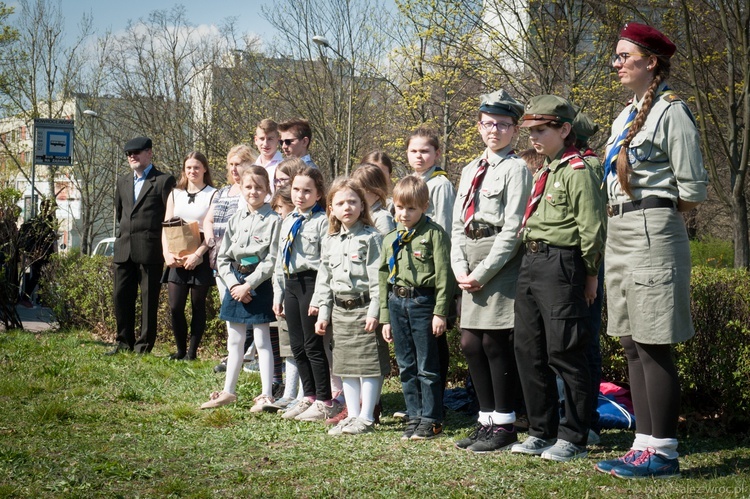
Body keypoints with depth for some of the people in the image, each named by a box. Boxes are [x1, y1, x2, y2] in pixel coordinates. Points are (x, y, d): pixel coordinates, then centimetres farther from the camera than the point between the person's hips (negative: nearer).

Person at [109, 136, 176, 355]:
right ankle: (124, 343, 17)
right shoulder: (122, 182, 17)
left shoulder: (164, 180, -2)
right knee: (122, 297, 7)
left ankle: (144, 345, 5)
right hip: (124, 249, 6)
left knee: (149, 298, -1)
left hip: (150, 250, -6)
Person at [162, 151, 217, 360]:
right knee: (175, 306, -2)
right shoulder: (175, 194, 13)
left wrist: (197, 254, -18)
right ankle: (180, 350, 12)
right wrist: (167, 253, -5)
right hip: (177, 258, 4)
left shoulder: (212, 195, 0)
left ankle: (192, 352, 10)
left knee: (198, 306, 3)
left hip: (201, 258, -4)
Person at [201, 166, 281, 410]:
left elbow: (272, 260, -13)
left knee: (262, 341, -1)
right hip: (235, 283, 6)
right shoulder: (235, 219, 8)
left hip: (258, 285, -6)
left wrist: (248, 285, -16)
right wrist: (233, 283, -7)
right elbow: (223, 256, 8)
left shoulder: (274, 220, -8)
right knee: (234, 341, 14)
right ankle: (228, 391, 23)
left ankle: (266, 395, 5)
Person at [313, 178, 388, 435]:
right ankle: (352, 414, 21)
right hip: (340, 310, 7)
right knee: (345, 364, 11)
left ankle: (366, 417, 5)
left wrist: (374, 312, -18)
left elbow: (378, 278, -13)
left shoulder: (371, 238, -8)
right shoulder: (329, 242, 11)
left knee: (369, 362, -2)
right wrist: (323, 313, 11)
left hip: (364, 307, -7)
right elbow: (324, 279, 15)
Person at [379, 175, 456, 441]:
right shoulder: (390, 239, 14)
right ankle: (414, 417, 19)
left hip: (423, 301, -6)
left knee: (427, 367, -1)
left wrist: (440, 312, -13)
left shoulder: (434, 233, -5)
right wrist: (385, 317, 15)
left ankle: (431, 420, 9)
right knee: (406, 366, 10)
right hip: (397, 302, 6)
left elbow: (443, 275, -9)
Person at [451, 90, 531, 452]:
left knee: (495, 342, -5)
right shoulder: (470, 171, 18)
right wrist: (460, 268, -1)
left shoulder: (515, 168, -5)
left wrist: (482, 273, -15)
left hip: (500, 263, -7)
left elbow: (511, 230, -13)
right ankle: (486, 419, 20)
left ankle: (503, 425, 7)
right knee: (470, 343, 8)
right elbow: (458, 224, 14)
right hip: (472, 268, 7)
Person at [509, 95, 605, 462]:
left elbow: (591, 228, -13)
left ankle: (573, 438, 6)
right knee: (528, 350, 11)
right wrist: (532, 260, 16)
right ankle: (541, 431, 21)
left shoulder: (577, 170, -10)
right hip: (530, 264, 9)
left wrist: (589, 274, -9)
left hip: (560, 264, -9)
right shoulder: (543, 172, 18)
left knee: (564, 352, -4)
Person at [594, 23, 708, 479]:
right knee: (632, 345, 9)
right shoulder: (625, 117, 17)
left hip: (653, 234, -9)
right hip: (620, 233, 9)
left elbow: (693, 189, -10)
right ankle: (646, 443, 15)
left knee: (653, 345, -7)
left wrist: (655, 213, 1)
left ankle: (663, 452, 0)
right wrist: (622, 218, 7)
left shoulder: (671, 111, -8)